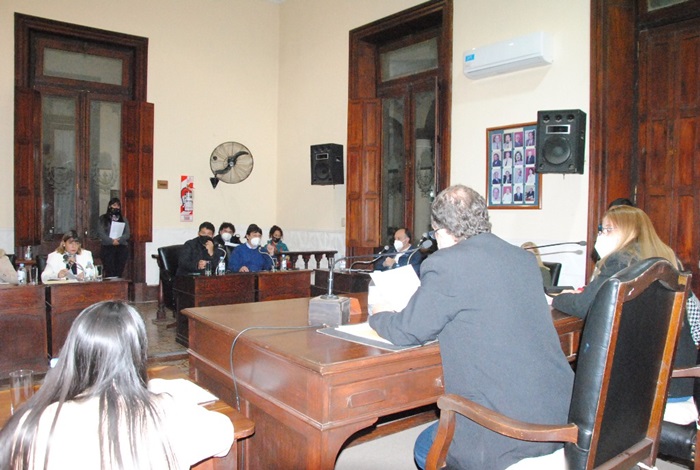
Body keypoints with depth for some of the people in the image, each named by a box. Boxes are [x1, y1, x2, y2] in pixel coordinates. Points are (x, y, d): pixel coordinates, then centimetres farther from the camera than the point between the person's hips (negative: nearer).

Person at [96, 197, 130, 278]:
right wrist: (112, 241, -14)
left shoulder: (123, 219, 17)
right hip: (107, 247, -2)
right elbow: (101, 233, -2)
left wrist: (119, 240, -13)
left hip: (122, 247, 2)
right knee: (109, 272, -11)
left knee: (119, 272, -4)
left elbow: (127, 234, 6)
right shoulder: (102, 219, 10)